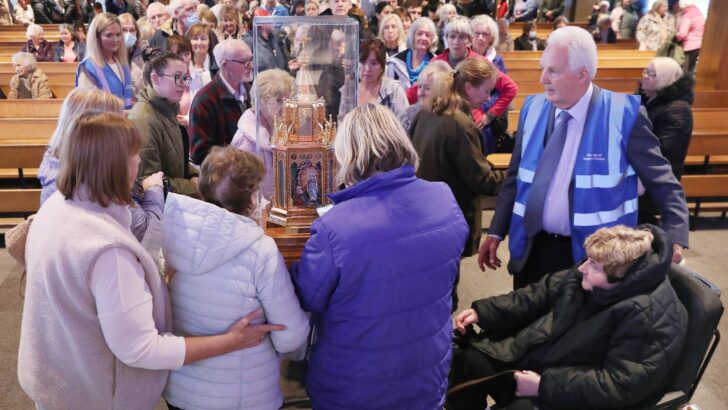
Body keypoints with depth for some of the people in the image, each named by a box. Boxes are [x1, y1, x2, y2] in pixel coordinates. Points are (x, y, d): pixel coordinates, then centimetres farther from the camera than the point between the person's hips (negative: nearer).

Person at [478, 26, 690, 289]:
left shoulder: (624, 114, -13)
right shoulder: (533, 109, -1)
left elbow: (662, 182, -6)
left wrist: (674, 237, -18)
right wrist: (496, 232, 5)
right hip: (533, 249, 4)